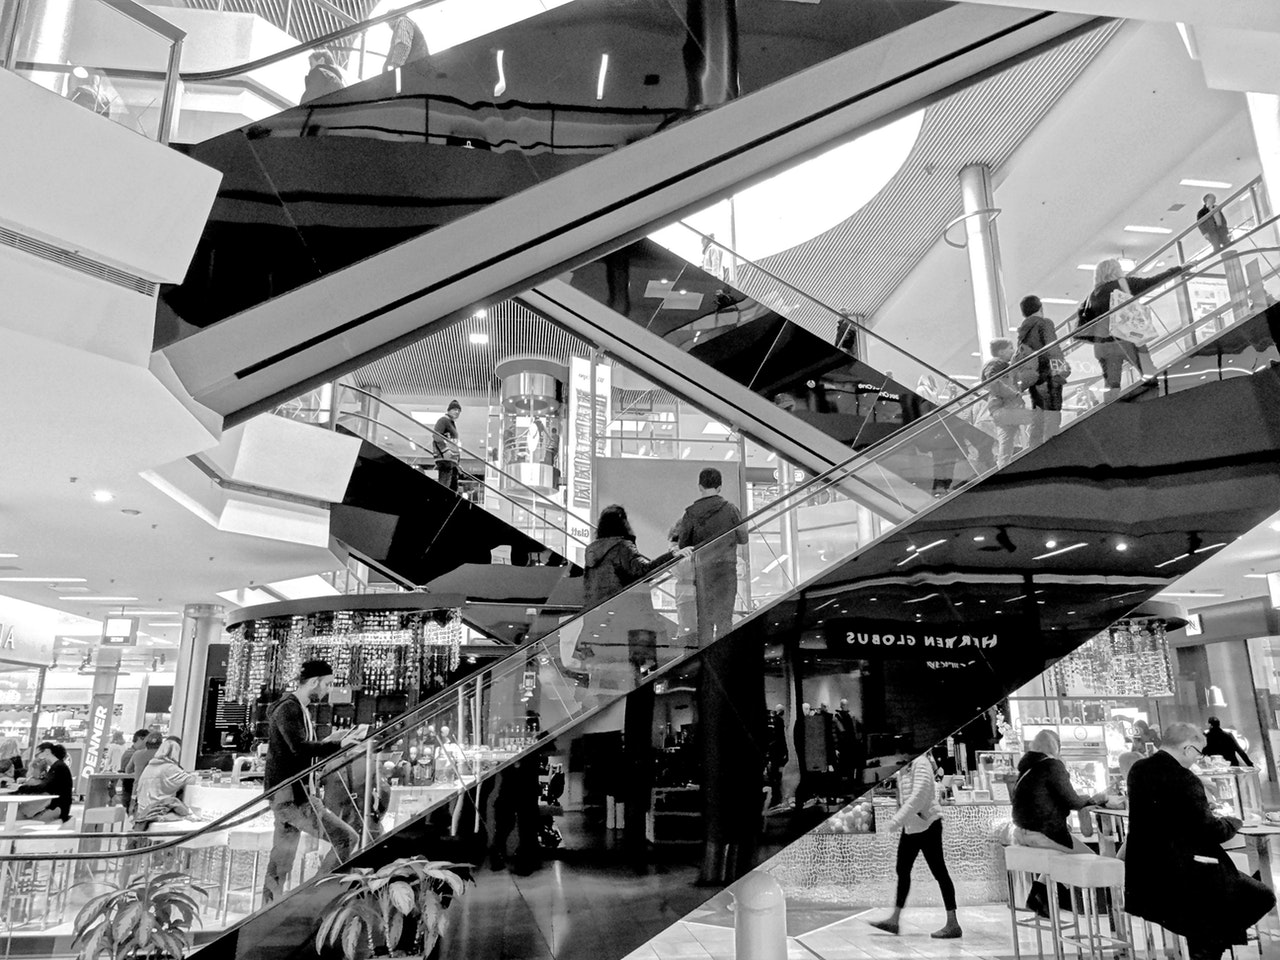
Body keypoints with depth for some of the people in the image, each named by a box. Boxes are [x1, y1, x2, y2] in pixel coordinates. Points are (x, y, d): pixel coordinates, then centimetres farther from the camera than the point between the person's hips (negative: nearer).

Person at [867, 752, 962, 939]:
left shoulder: (921, 763, -18)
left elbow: (919, 794, -27)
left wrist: (898, 819, -28)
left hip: (926, 824, -9)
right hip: (910, 825, 9)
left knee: (939, 871, -1)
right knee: (902, 870, 12)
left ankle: (953, 924, 8)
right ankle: (894, 919, 20)